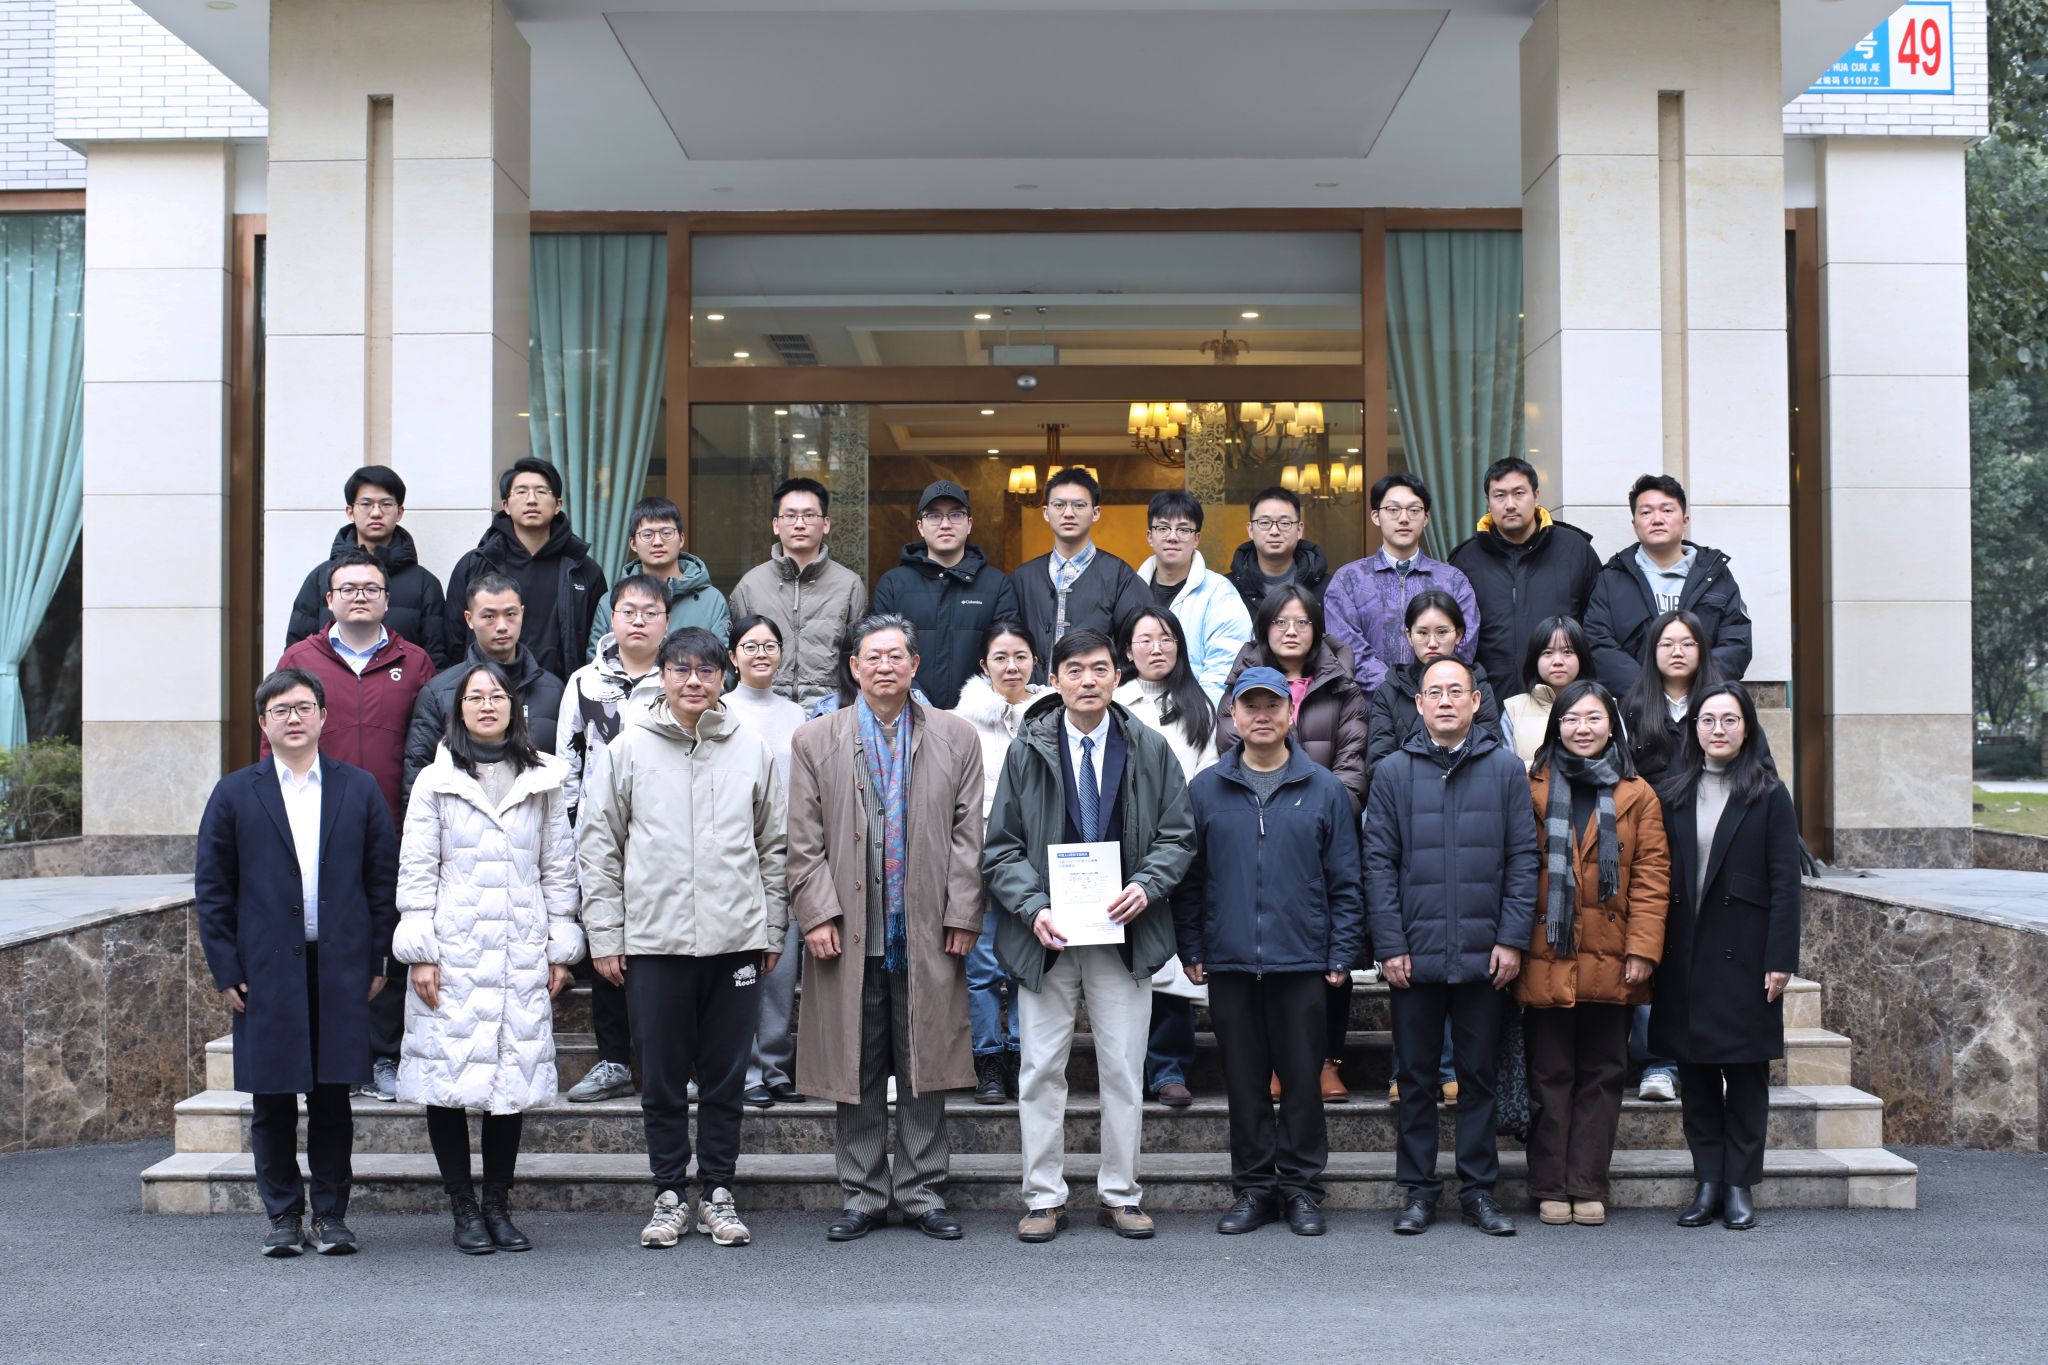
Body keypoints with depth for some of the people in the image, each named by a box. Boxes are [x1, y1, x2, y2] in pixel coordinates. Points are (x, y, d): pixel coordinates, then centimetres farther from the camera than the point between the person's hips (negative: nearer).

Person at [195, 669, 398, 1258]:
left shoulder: (359, 789, 7)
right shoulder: (234, 794, 5)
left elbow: (383, 879, 8)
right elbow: (212, 889, 4)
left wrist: (377, 961, 2)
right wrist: (225, 971, -2)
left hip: (340, 970, 0)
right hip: (266, 972, 0)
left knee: (333, 1099, 5)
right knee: (272, 1103, 4)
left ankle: (332, 1214, 15)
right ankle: (283, 1216, 16)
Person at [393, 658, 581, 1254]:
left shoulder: (543, 781, 10)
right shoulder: (435, 781, 5)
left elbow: (559, 869, 11)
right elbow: (415, 871, 2)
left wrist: (560, 949, 7)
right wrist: (420, 952, -4)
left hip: (521, 955, 2)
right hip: (453, 954, -1)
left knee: (514, 1076, 3)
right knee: (448, 1074, -3)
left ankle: (498, 1205, 14)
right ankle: (464, 1209, 7)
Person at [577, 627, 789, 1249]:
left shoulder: (752, 750, 7)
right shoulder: (628, 750, 2)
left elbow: (774, 846, 12)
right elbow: (598, 846, 4)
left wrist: (772, 929, 8)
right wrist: (604, 936, 0)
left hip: (737, 938, 1)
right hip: (654, 940, -1)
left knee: (726, 1075, 8)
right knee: (662, 1078, 6)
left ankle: (717, 1193, 19)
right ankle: (669, 1195, 17)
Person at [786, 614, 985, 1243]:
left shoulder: (956, 738, 8)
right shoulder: (815, 742, 6)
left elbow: (968, 835, 4)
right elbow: (804, 841, 2)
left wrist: (962, 915, -2)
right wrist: (817, 914, -7)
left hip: (929, 933, 0)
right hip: (849, 934, 0)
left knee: (925, 1069, 6)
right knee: (857, 1069, 5)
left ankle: (923, 1192, 16)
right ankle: (863, 1194, 15)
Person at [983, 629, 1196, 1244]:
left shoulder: (1150, 749, 3)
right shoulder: (1027, 752, 2)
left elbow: (1177, 835, 6)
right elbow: (1002, 847, 2)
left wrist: (1146, 887, -12)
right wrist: (1033, 907, -13)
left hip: (1123, 932, 0)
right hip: (1047, 934, 0)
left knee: (1125, 1068, 5)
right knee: (1041, 1068, 2)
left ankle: (1120, 1194, 16)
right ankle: (1044, 1198, 12)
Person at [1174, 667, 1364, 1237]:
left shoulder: (1324, 789, 4)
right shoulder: (1205, 790, 6)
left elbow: (1345, 881, 5)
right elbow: (1189, 878, 9)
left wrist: (1342, 954, -1)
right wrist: (1191, 950, 3)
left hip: (1302, 962, -1)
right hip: (1229, 961, 1)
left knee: (1301, 1077, 4)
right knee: (1243, 1079, 7)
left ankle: (1301, 1186, 15)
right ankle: (1254, 1186, 17)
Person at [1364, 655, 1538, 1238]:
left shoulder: (1505, 769, 4)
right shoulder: (1393, 772, 4)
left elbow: (1523, 858, 2)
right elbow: (1378, 863, 1)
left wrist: (1512, 938, -5)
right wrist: (1389, 944, -6)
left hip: (1483, 954, 0)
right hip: (1414, 955, 0)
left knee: (1480, 1074, 8)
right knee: (1415, 1076, 7)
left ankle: (1479, 1188, 17)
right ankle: (1418, 1189, 16)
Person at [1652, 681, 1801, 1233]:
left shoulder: (1769, 796, 0)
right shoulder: (1673, 795, 8)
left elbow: (1785, 883, -4)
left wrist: (1780, 959, -10)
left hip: (1744, 954, -3)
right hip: (1686, 955, 3)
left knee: (1746, 1072, 3)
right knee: (1694, 1072, 6)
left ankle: (1739, 1185, 11)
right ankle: (1707, 1182, 14)